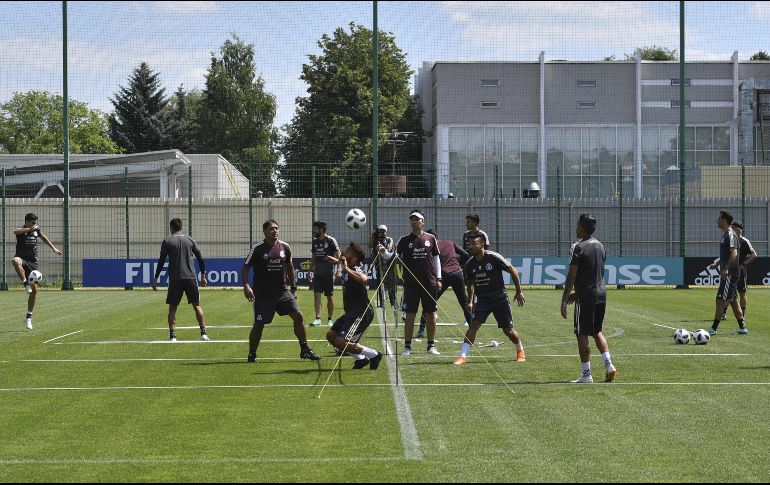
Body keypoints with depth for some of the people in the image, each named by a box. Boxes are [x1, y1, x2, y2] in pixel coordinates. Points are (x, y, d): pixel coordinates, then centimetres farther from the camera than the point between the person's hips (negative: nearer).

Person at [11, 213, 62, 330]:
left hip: (33, 262, 5)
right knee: (15, 261, -44)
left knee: (34, 290, 1)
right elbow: (16, 231, -35)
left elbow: (43, 237, 31)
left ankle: (29, 317, 13)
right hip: (22, 258, -5)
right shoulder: (21, 229, -9)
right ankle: (26, 284, -35)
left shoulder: (37, 229, 8)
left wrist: (53, 248, 34)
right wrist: (30, 229, -46)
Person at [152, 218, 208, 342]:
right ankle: (203, 333, 2)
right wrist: (203, 276, 18)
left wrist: (155, 278, 3)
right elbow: (200, 258, 10)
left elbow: (161, 261, -2)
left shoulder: (167, 241, 2)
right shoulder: (190, 240, 9)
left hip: (175, 279, -2)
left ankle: (172, 335, -4)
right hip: (191, 277, 2)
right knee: (196, 305, 9)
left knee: (172, 307, 6)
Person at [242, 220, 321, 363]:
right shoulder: (257, 249, -9)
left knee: (298, 316, -8)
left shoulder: (285, 247, 3)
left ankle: (305, 350, 3)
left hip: (282, 291, 4)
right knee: (258, 325, -2)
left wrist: (293, 288, 15)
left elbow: (290, 268, 16)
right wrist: (246, 286, -20)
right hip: (262, 294, -4)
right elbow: (245, 268, -5)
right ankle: (252, 354, 18)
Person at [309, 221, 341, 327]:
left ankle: (330, 319, 13)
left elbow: (338, 257, -6)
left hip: (329, 273, -4)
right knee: (316, 295, -7)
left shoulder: (331, 241, -6)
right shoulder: (315, 242, 11)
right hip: (317, 273, 4)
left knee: (329, 296, 4)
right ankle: (317, 318, -10)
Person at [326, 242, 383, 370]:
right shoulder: (346, 270, 11)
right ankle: (361, 358, 14)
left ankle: (374, 355, -5)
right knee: (331, 335, 11)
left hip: (361, 314, -10)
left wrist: (346, 268, -42)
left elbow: (363, 278, -44)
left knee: (341, 343, -17)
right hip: (351, 313, 10)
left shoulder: (356, 269, -18)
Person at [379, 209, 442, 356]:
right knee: (410, 315, -1)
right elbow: (394, 257, -3)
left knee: (431, 314, 5)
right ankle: (407, 346, 3)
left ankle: (431, 345, 13)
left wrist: (438, 278, 7)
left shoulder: (430, 238, 7)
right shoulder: (405, 240, 4)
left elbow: (436, 259, 12)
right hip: (411, 283, -1)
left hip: (429, 283, 1)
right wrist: (383, 252, -23)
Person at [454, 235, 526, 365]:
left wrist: (519, 292, -4)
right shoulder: (470, 264, -2)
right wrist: (470, 301, 10)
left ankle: (520, 351, 32)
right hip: (482, 299, 3)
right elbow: (470, 282, 16)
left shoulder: (494, 258, -15)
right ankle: (463, 356, -18)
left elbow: (513, 271, -6)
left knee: (508, 330, 3)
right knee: (473, 324, -17)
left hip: (500, 298, -3)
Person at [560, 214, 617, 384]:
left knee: (582, 334, 0)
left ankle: (587, 374, 1)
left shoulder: (578, 247, -12)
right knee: (596, 331, 19)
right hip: (601, 295, 7)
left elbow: (572, 276, -15)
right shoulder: (600, 246, 12)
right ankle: (609, 365, 5)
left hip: (586, 298, -7)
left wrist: (564, 301, -11)